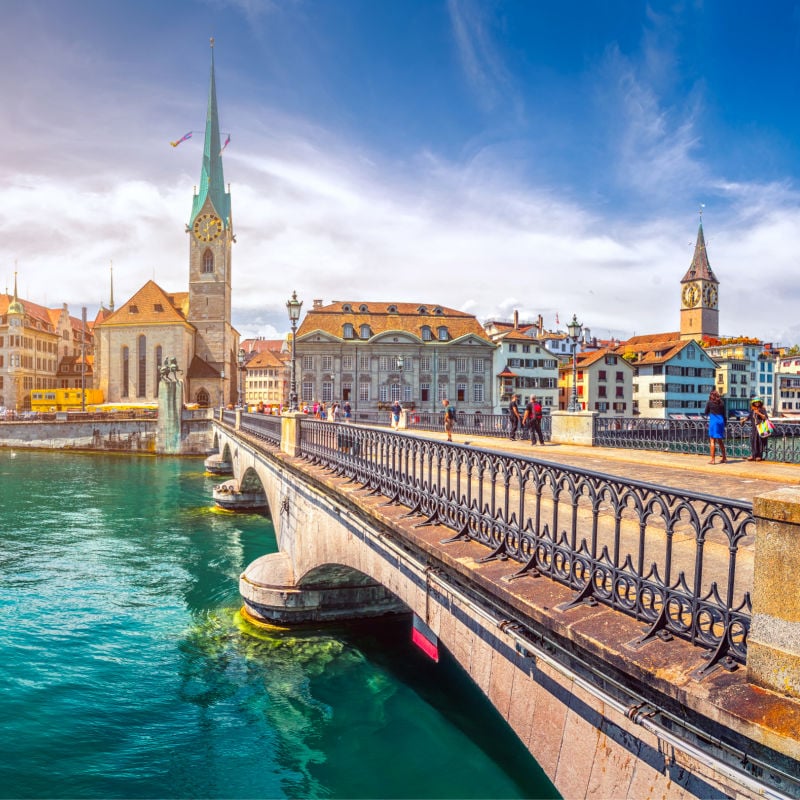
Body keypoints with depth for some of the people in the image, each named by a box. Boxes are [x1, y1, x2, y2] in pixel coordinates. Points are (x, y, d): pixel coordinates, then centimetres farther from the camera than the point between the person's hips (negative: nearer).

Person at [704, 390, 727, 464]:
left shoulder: (709, 402, -4)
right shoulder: (721, 403, 7)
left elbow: (706, 413, 4)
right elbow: (724, 414, 11)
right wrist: (724, 424, 18)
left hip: (713, 421, -5)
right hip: (721, 421, 5)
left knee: (712, 441, -2)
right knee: (720, 441, 17)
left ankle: (713, 459, -6)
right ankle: (724, 457, 24)